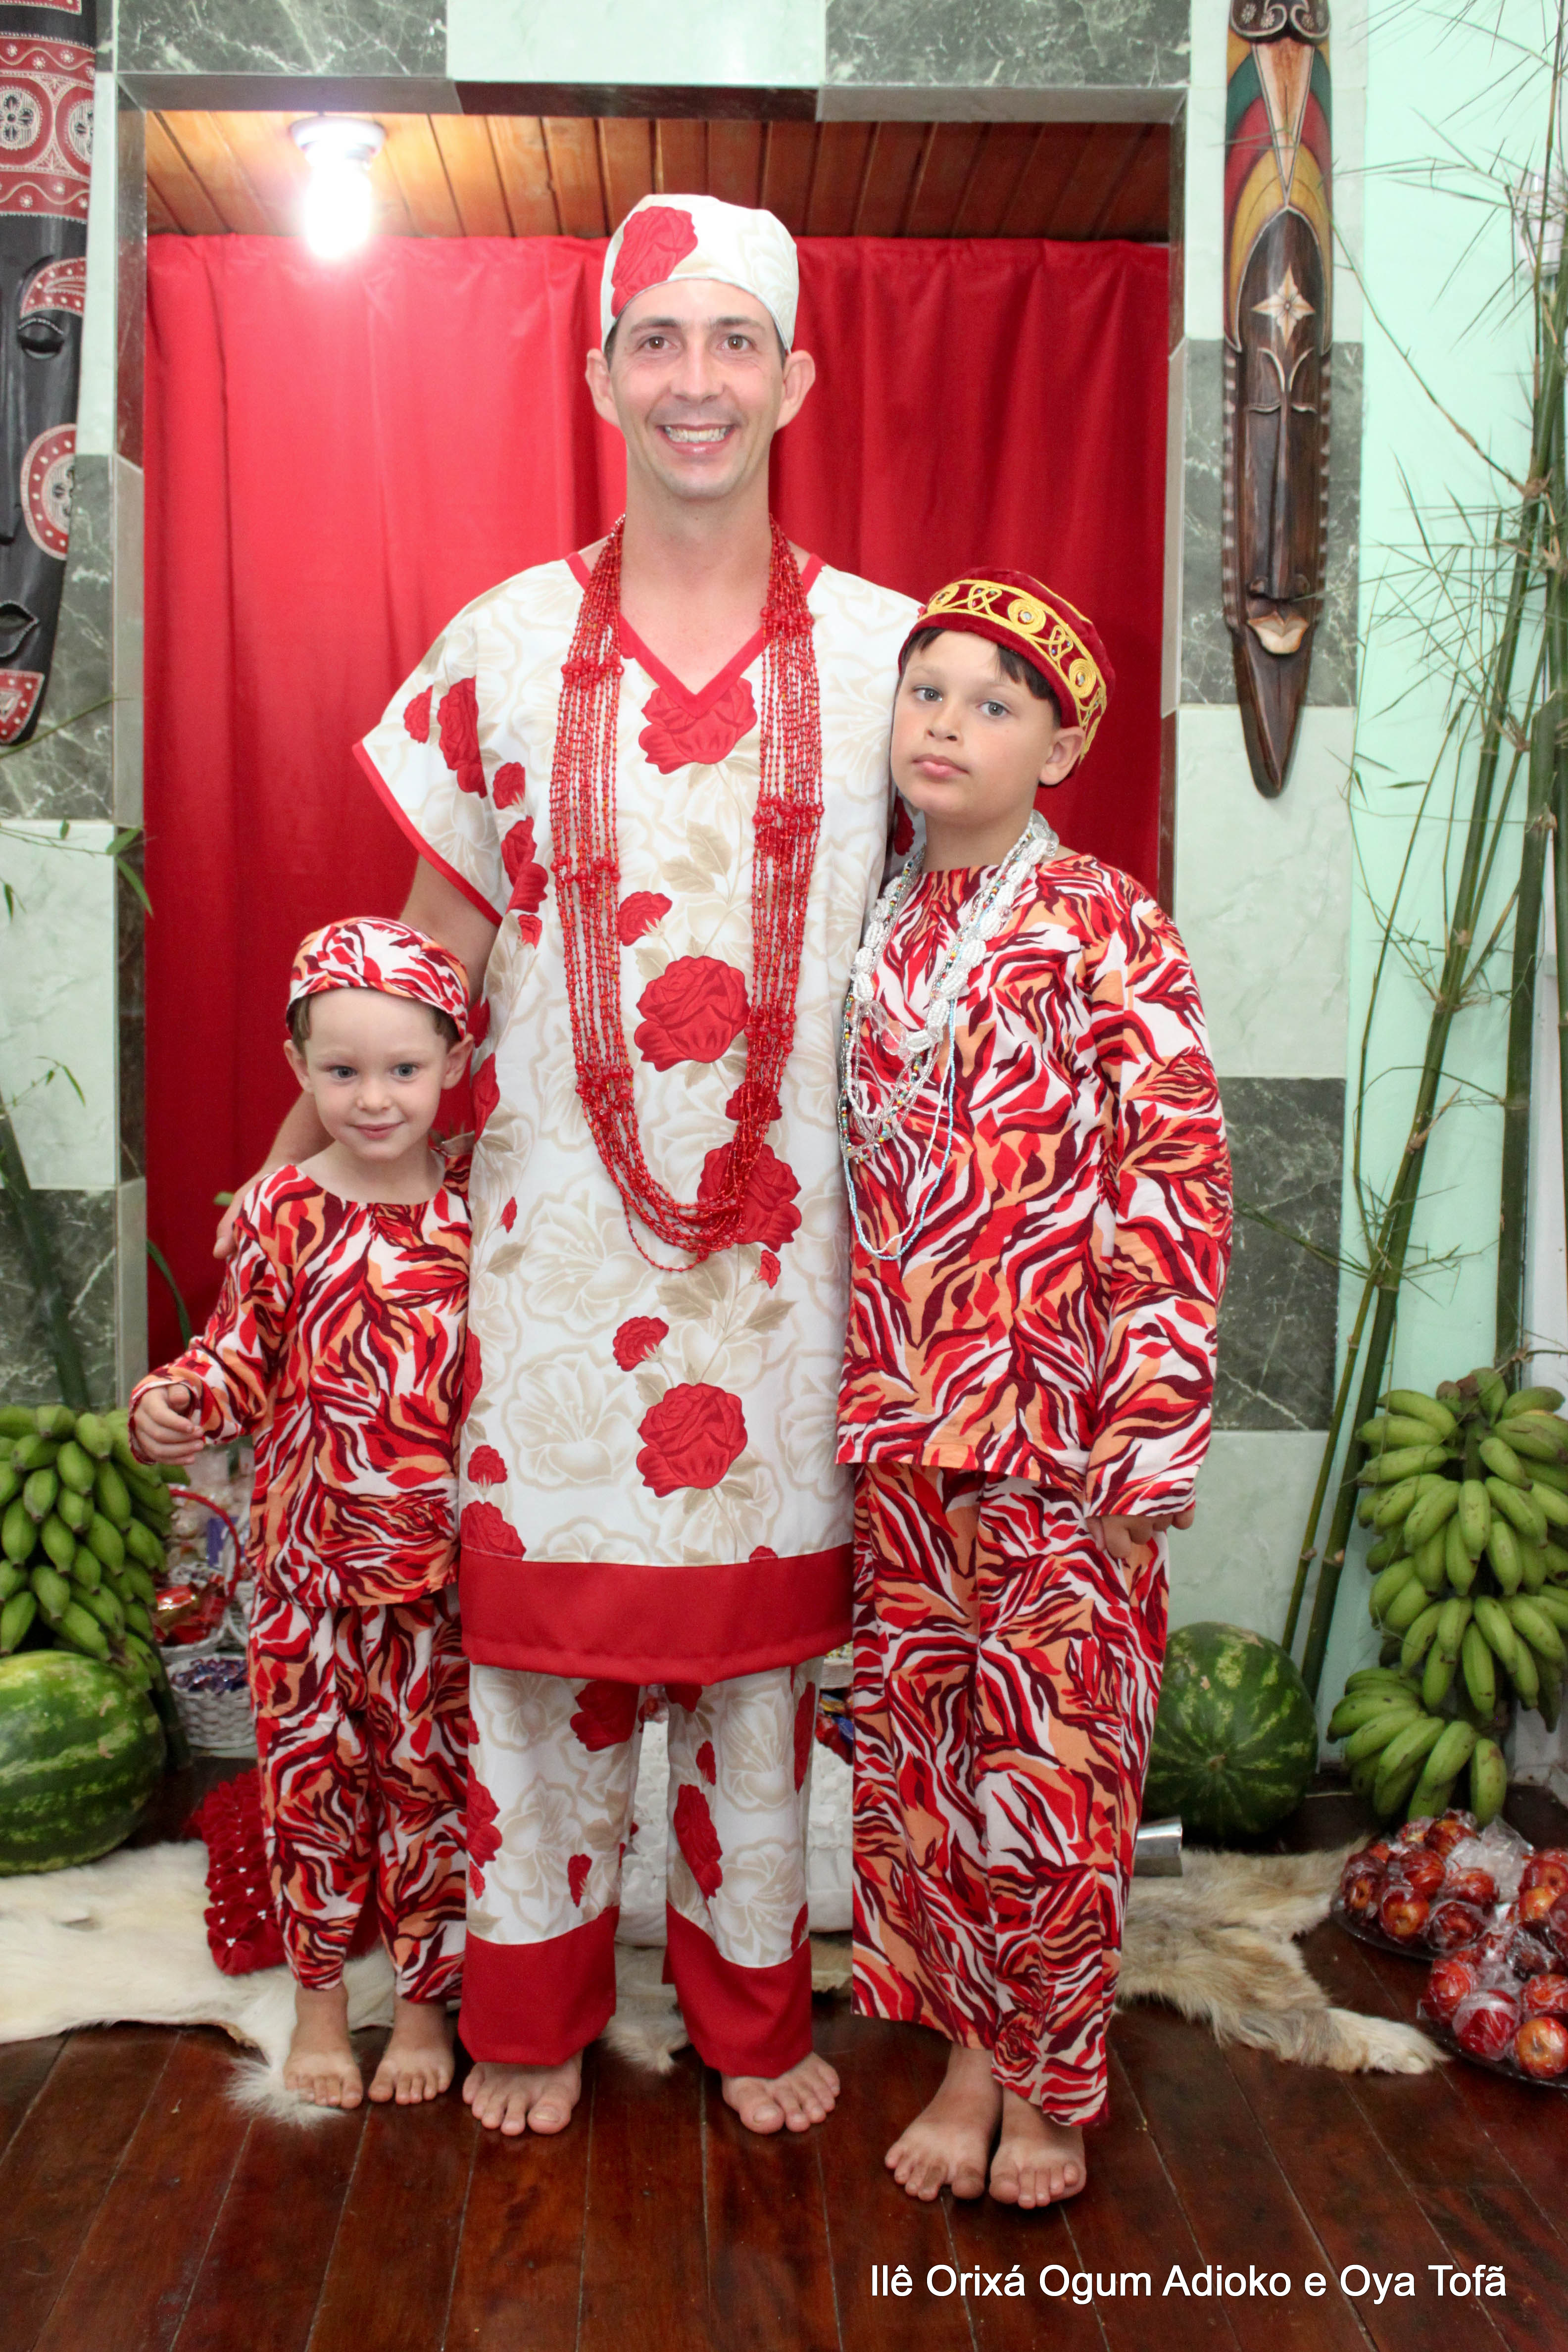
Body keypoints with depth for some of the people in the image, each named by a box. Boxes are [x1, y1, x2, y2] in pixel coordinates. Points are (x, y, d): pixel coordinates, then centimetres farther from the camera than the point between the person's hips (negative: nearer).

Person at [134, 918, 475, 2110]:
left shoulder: (480, 1204, -3)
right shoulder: (282, 1211, -4)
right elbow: (244, 1353, 0)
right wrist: (176, 1403, -19)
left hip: (441, 1556, 0)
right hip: (310, 1547, 0)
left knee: (429, 1771, 10)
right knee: (311, 1767, 10)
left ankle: (426, 1999, 29)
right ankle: (320, 1996, 30)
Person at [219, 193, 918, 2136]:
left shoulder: (886, 649, 2)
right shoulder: (502, 646, 2)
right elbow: (435, 953, 8)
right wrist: (294, 1152, 8)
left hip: (783, 1236, 0)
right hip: (555, 1225, 0)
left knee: (760, 1617, 10)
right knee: (538, 1611, 9)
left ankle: (753, 2008, 31)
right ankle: (532, 2010, 30)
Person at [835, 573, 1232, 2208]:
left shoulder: (1106, 933, -7)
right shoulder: (872, 932, 7)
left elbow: (1177, 1194, -10)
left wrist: (1146, 1447, -14)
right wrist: (854, 1398, 10)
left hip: (1055, 1432, -4)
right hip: (898, 1426, 5)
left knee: (1050, 1767, 4)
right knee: (916, 1750, 12)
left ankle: (1052, 2088, 25)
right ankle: (966, 2053, 31)